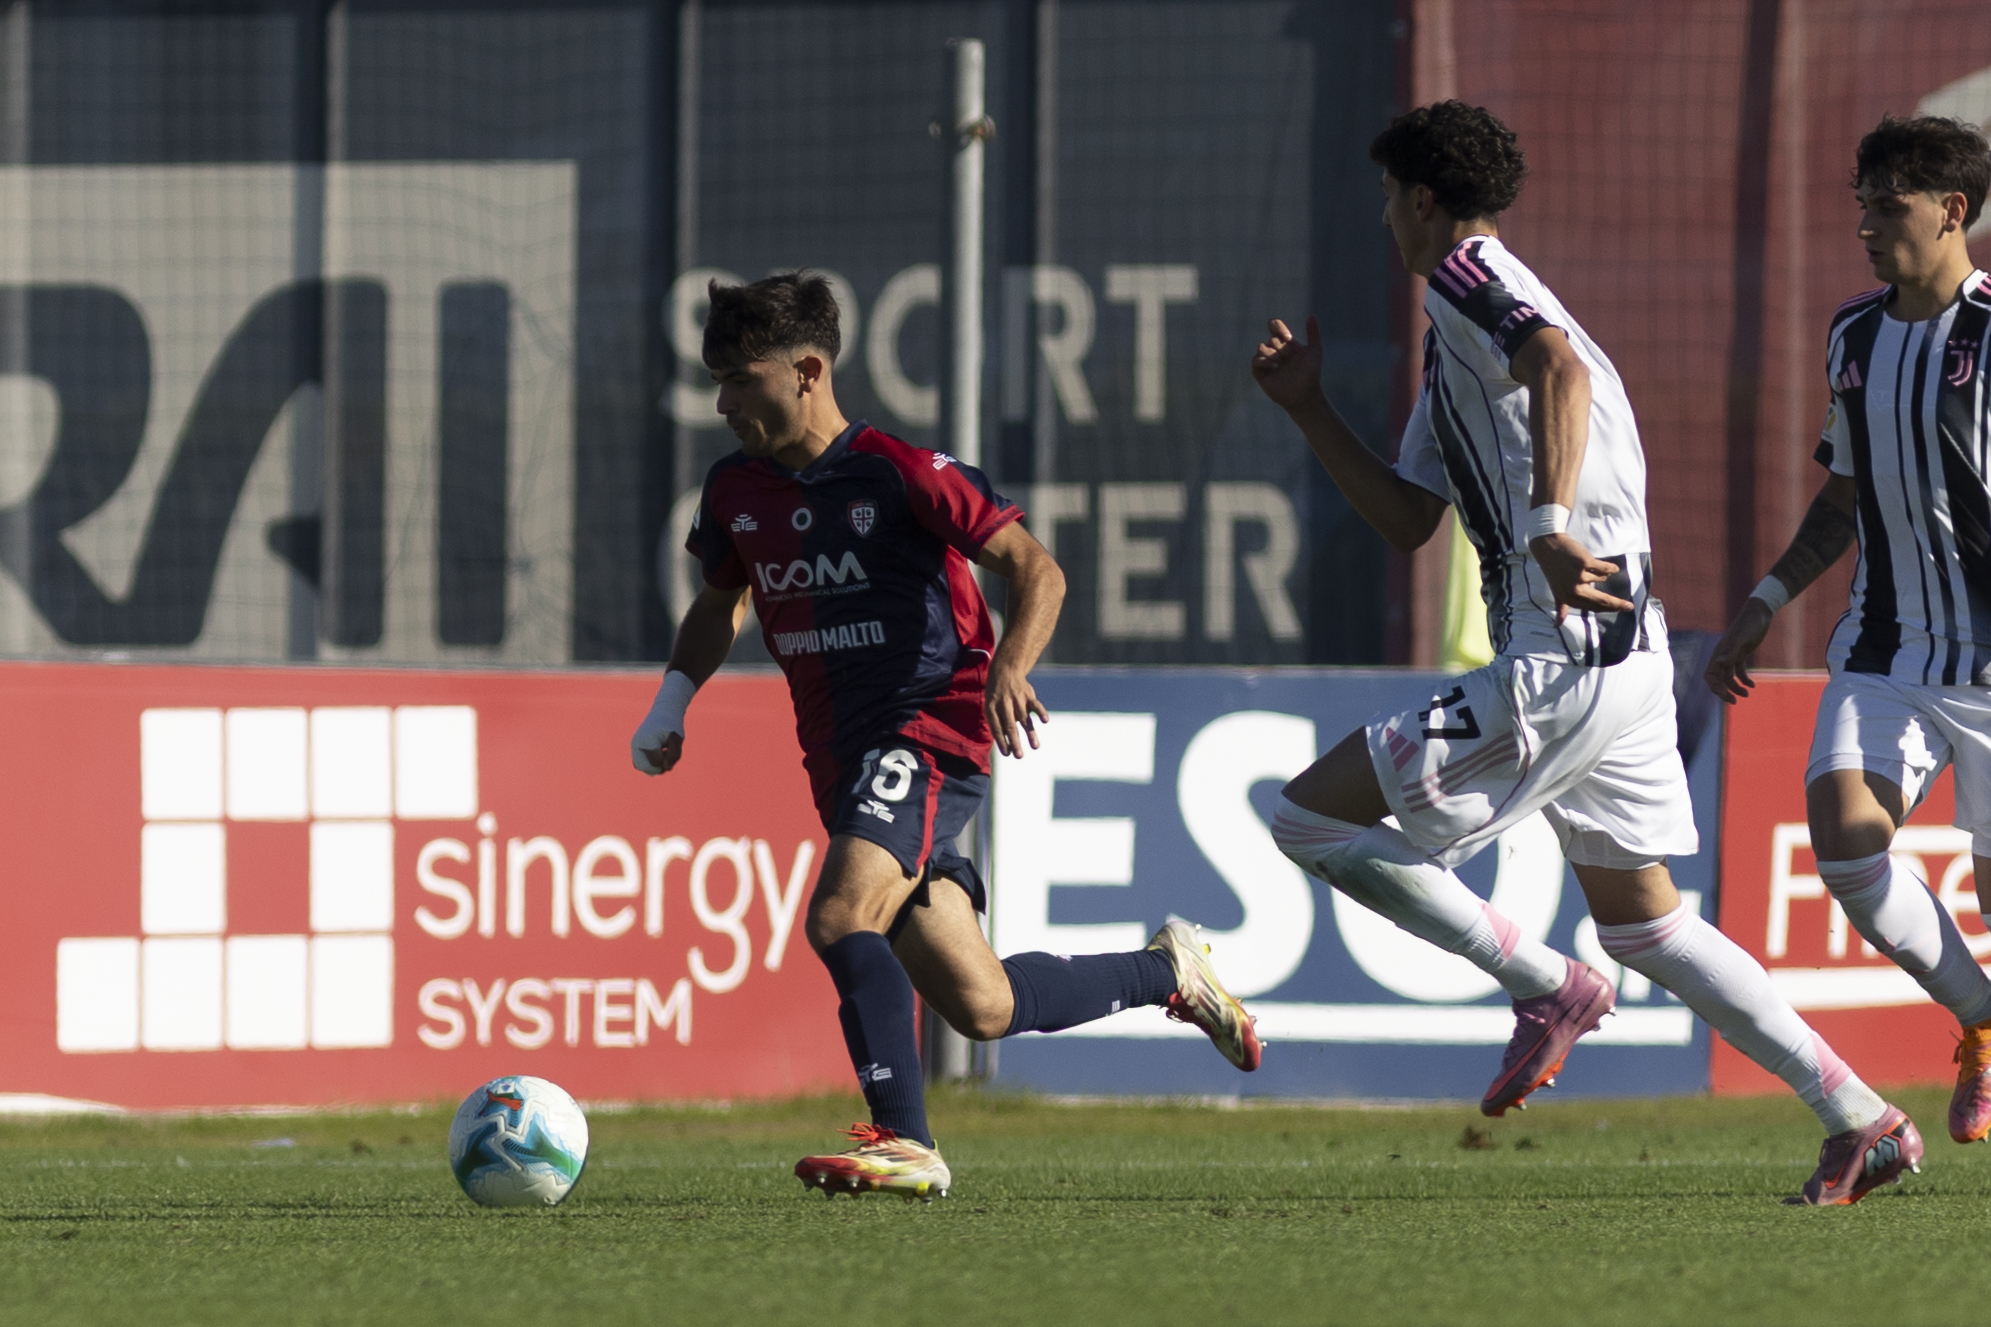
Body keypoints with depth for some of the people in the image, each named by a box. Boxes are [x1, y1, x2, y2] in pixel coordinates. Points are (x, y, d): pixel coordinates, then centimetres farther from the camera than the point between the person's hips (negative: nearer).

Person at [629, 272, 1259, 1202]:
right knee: (979, 1007, 7)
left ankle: (904, 1145, -25)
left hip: (930, 732, -7)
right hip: (840, 759, 7)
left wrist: (1008, 670, -29)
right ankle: (1170, 972, 29)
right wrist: (675, 696, 12)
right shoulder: (736, 492, 9)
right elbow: (720, 601, 29)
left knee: (840, 918, -30)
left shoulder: (899, 472, -11)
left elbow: (1036, 572, -12)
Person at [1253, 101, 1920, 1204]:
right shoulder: (1451, 339, 24)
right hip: (1624, 657, 10)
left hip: (1562, 660, -10)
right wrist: (1308, 410, 22)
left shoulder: (1465, 276, -6)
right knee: (1643, 923, 17)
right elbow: (1408, 521, 27)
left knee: (1311, 816, -6)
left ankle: (1545, 986, -5)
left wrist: (1550, 527, -35)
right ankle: (1863, 1121, 13)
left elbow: (1560, 367, -28)